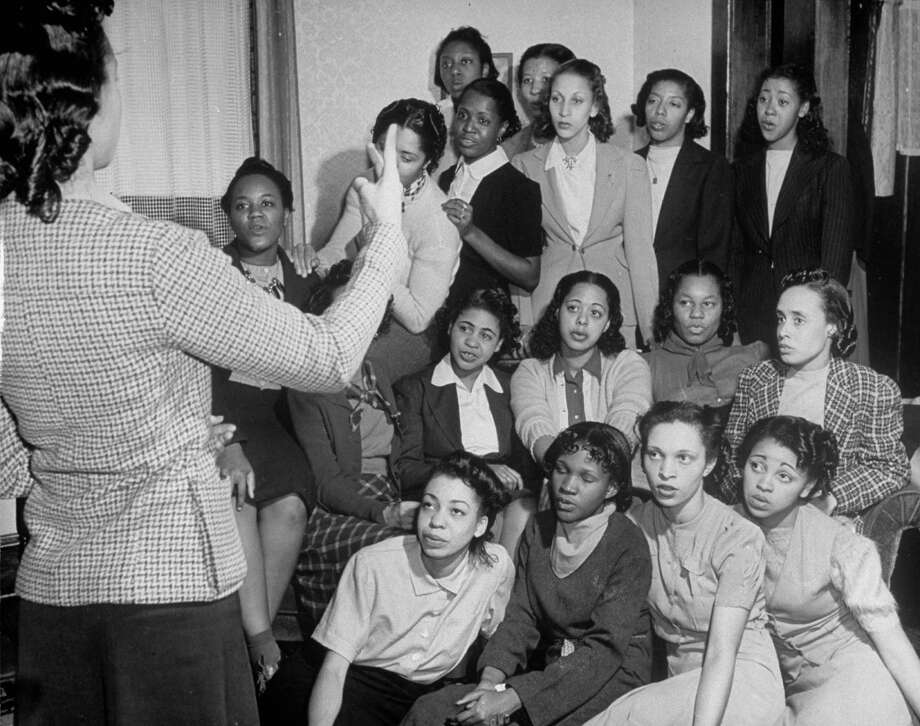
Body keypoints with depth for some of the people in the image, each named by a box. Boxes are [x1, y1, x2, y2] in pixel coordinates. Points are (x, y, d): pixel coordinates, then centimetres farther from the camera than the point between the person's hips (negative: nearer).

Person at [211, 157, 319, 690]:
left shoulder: (304, 281, 16)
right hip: (212, 418, -3)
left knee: (289, 508, -26)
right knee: (238, 504, -32)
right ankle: (262, 640, -28)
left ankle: (252, 642, -17)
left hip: (273, 420, 3)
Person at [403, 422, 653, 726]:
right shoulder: (538, 530, 8)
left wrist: (510, 699, -25)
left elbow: (606, 647, -19)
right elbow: (520, 616, 4)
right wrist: (492, 677, -17)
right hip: (549, 664, 5)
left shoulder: (629, 548, -12)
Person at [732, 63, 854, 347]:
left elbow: (837, 252, -7)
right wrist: (730, 312, 1)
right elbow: (736, 251, 12)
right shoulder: (743, 170, 12)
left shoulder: (831, 168, -1)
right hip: (750, 315, 3)